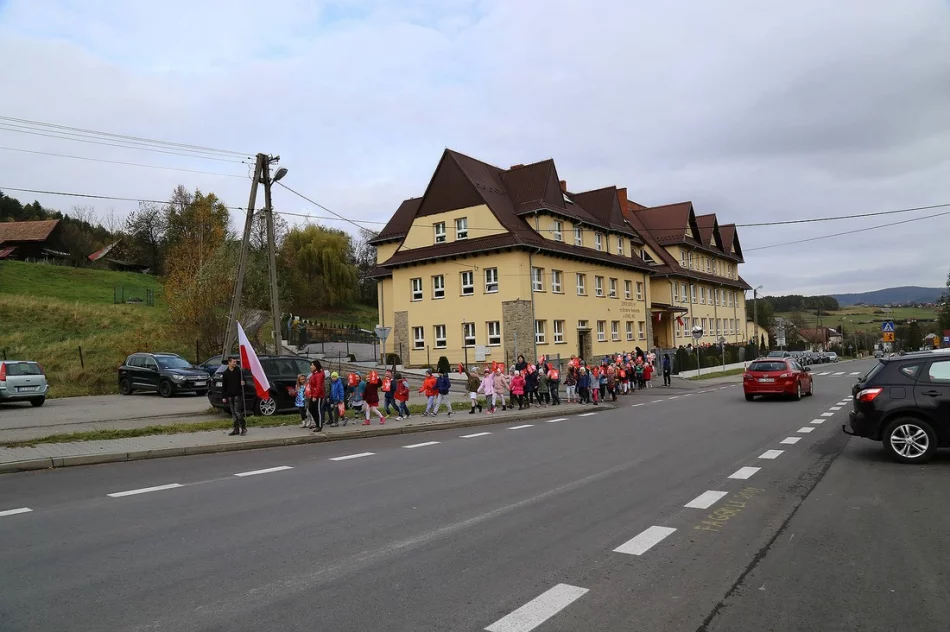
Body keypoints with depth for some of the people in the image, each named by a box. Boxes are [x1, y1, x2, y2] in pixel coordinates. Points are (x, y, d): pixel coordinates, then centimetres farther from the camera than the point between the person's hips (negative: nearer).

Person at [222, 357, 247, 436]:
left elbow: (243, 380, 8)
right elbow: (223, 386, 9)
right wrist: (224, 396, 5)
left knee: (237, 412, -12)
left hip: (238, 395, -3)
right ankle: (236, 429, 14)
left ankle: (243, 428, -3)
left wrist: (243, 383, -17)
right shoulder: (225, 373, 6)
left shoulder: (239, 371, 1)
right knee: (233, 413, 7)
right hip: (229, 396, 3)